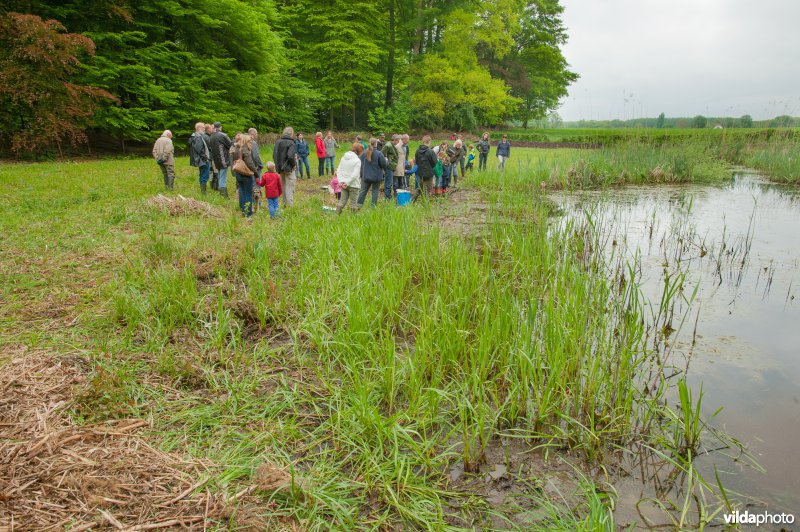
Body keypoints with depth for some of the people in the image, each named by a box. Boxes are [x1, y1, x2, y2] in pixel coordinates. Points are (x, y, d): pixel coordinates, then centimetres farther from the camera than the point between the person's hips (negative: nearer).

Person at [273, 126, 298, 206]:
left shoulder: (278, 142, 4)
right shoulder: (290, 143, -16)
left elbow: (274, 155, 6)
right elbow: (290, 156, -24)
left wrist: (278, 164, 13)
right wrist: (294, 163, -8)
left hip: (280, 168, 7)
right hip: (288, 168, -7)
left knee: (283, 186, 18)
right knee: (290, 187, -1)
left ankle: (285, 203, 27)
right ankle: (290, 204, -2)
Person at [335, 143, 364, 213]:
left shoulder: (343, 158, 5)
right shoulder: (357, 160, -13)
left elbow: (338, 171, 3)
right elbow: (355, 174, -19)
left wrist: (341, 181, -3)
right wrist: (347, 183, -13)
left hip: (343, 184, 5)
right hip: (353, 185, -5)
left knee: (342, 201, 13)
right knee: (353, 204, 4)